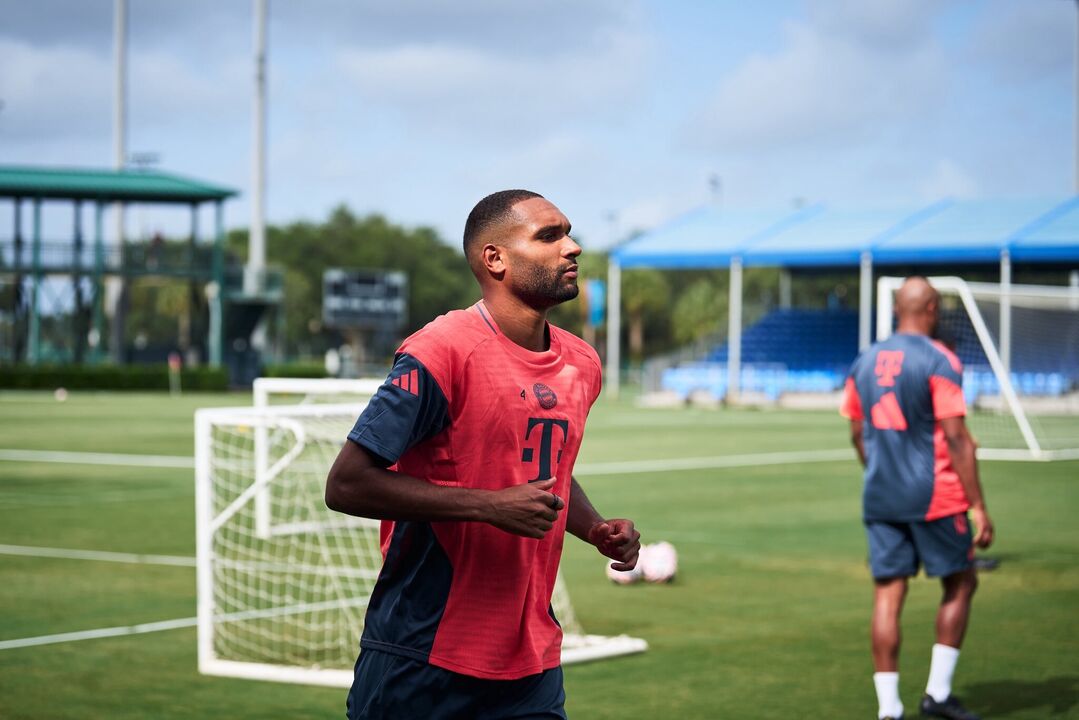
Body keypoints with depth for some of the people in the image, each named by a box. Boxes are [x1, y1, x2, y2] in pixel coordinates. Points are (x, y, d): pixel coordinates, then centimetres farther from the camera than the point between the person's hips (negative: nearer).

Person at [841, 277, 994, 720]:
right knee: (960, 584, 12)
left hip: (879, 498, 5)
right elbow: (957, 439, -14)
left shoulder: (865, 363, 9)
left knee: (887, 596, 4)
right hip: (934, 497, -5)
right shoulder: (939, 361, -10)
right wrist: (979, 508, -12)